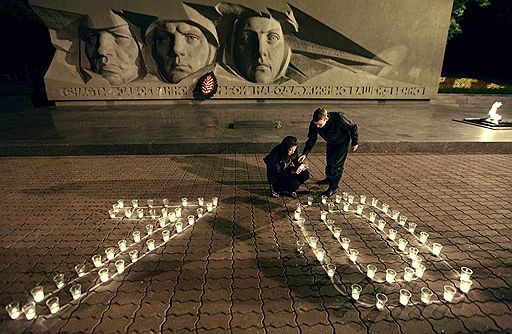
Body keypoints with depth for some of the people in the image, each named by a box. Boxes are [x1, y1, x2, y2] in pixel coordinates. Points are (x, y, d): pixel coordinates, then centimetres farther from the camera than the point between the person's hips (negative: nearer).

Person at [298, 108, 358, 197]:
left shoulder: (338, 119, -40)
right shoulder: (313, 124, -28)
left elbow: (353, 127, -22)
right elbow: (311, 140, -14)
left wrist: (355, 143, -12)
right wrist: (305, 153, -25)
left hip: (342, 142, -4)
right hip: (331, 142, 5)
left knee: (338, 163, -9)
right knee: (329, 161, 16)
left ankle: (334, 187, 1)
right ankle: (329, 178, 41)